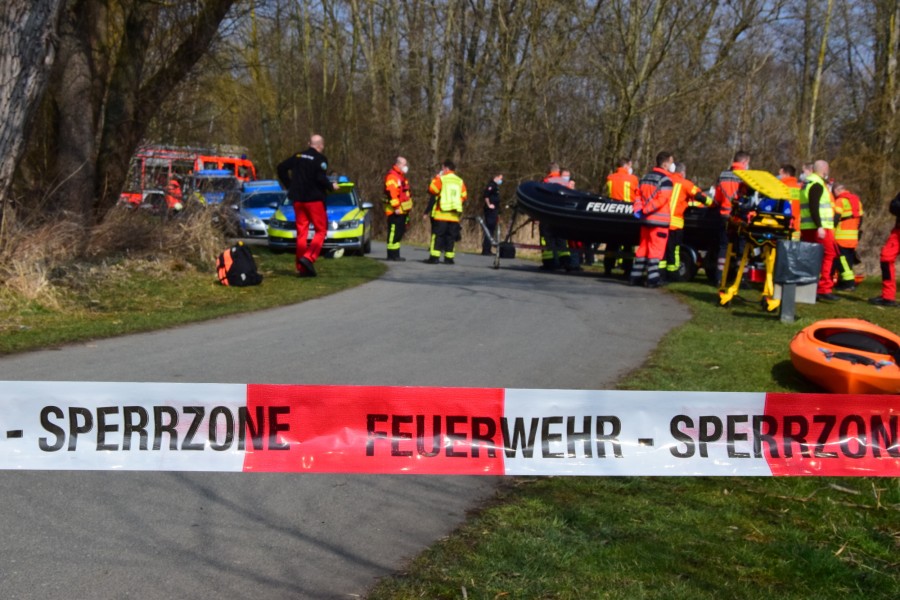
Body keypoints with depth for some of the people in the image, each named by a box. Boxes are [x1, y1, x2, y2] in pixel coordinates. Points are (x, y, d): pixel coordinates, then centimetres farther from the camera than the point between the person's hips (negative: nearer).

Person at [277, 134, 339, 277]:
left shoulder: (298, 156, 10)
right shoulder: (320, 159, -8)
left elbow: (281, 168, 10)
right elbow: (321, 178, -20)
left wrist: (288, 184, 18)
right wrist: (331, 186, -3)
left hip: (298, 199, 6)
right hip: (314, 199, -6)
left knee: (301, 232, 8)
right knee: (321, 230, 3)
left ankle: (301, 267, 6)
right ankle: (308, 257, -16)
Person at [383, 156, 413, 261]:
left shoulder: (401, 176, 23)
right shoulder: (392, 176, -11)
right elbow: (391, 193, -21)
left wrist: (407, 209, 24)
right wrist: (396, 207, -25)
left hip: (402, 210, 10)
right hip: (395, 211, -10)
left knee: (399, 232, 12)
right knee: (394, 232, -8)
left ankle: (395, 255, 17)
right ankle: (392, 255, -6)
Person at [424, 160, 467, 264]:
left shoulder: (440, 179, -4)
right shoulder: (460, 181, 11)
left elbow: (432, 191, -5)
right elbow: (464, 197, 12)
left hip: (441, 214, -4)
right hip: (454, 216, 4)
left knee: (437, 235, -2)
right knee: (450, 237, 8)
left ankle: (434, 257, -8)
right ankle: (449, 258, 7)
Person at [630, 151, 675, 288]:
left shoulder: (645, 178, 16)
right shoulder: (665, 180, -10)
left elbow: (638, 195, 10)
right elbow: (662, 200, -19)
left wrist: (638, 209, -2)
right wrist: (645, 210, -16)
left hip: (646, 220, 7)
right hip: (659, 220, -7)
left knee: (643, 248, 13)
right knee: (656, 249, -5)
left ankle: (635, 276, 14)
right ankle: (652, 278, -5)